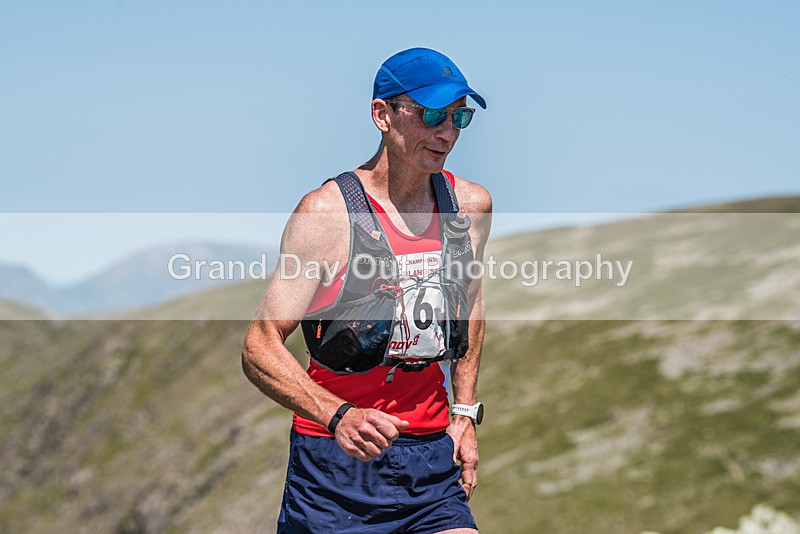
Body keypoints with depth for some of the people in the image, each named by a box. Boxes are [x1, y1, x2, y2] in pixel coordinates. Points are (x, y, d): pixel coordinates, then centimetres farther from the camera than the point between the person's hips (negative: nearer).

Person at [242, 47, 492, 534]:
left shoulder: (471, 205, 4)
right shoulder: (325, 212, -12)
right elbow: (260, 348, -15)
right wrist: (339, 416, -30)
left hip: (432, 457, 4)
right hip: (335, 459, -4)